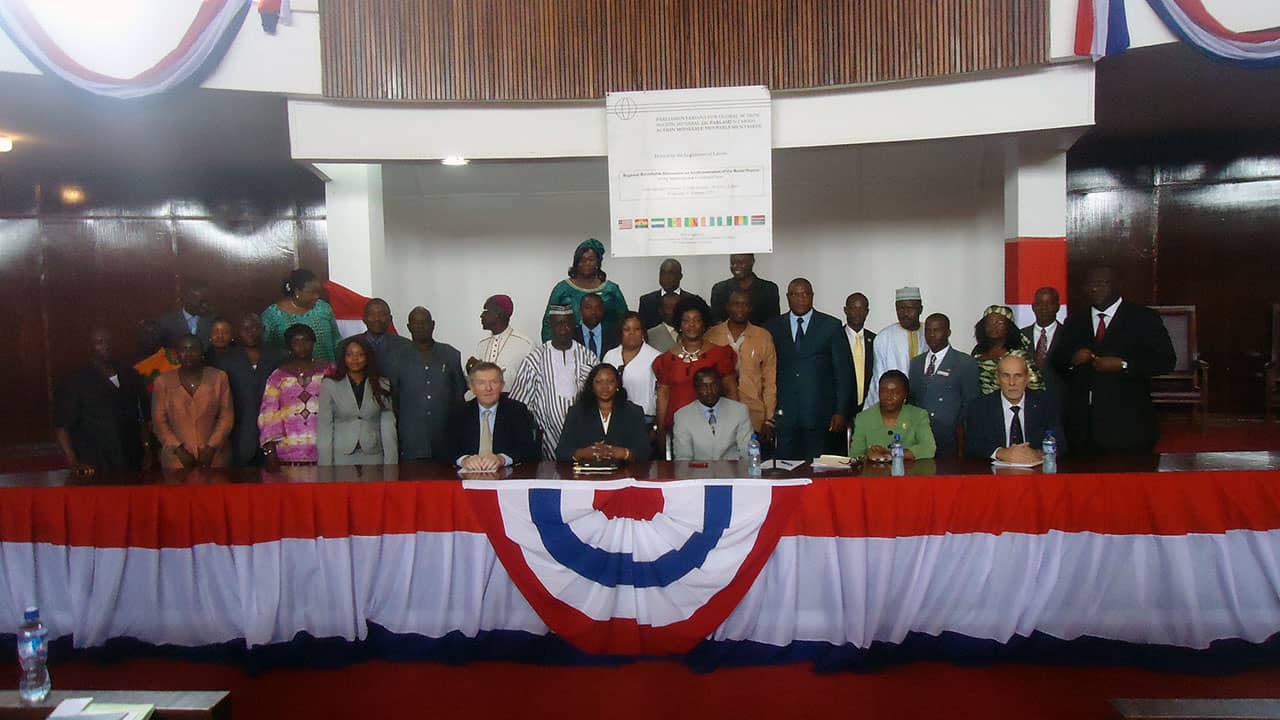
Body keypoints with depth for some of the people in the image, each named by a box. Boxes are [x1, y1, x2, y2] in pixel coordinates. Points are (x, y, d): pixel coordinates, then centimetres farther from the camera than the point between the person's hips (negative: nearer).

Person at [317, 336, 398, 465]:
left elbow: (388, 426, 0)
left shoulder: (381, 385, 3)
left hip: (373, 457, 1)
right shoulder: (329, 384, -1)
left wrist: (390, 464, -5)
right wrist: (325, 464, -6)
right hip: (341, 457, -1)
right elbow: (324, 427, -2)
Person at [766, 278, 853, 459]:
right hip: (784, 414, 1)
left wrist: (841, 412, -3)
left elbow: (844, 371, 3)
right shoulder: (774, 327, 8)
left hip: (820, 415, -1)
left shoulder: (832, 326, 4)